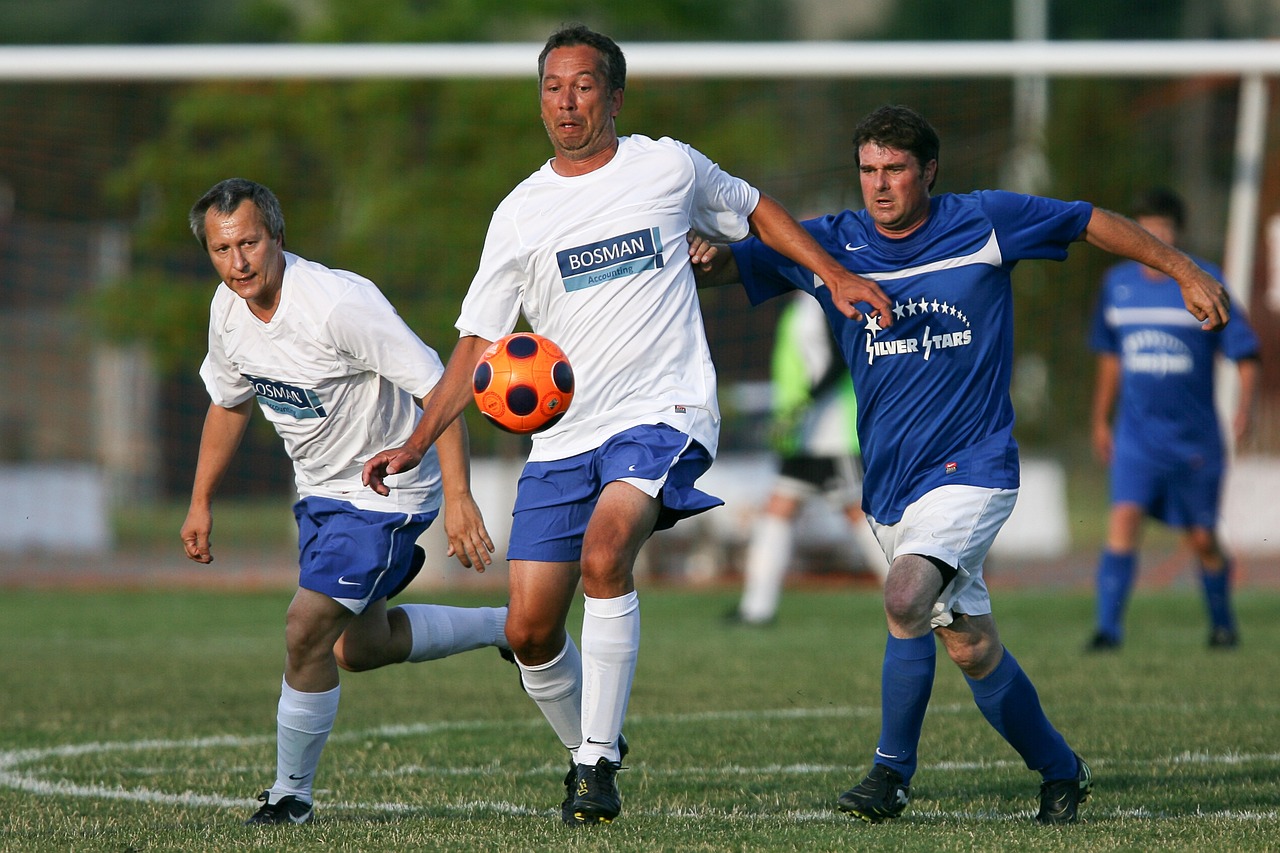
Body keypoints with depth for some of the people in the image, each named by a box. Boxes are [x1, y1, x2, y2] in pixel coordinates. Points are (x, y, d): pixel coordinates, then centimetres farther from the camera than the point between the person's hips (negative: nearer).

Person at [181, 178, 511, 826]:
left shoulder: (338, 304, -30)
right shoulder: (228, 311, -7)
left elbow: (437, 389, -30)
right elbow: (229, 402, 14)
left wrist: (458, 498, -37)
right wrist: (200, 504, 16)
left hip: (387, 489, -8)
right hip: (321, 489, 8)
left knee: (306, 631, -16)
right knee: (358, 647, 17)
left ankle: (291, 794, 1)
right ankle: (507, 628, 38)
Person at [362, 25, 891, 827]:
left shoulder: (668, 167, 2)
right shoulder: (519, 215, 6)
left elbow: (754, 211, 22)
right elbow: (479, 344, 9)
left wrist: (840, 277, 15)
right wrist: (417, 445, -1)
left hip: (664, 414, -3)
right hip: (564, 435, 4)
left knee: (604, 553, -31)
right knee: (531, 631, -2)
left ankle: (597, 762, -24)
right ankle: (590, 752, 26)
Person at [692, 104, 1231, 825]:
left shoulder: (983, 223, -4)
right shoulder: (831, 245, 3)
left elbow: (1092, 222, 7)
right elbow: (737, 262, 3)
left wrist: (1188, 273, 9)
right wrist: (705, 259, -22)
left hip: (972, 468, -4)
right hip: (890, 484, 4)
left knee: (906, 600, -27)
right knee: (972, 648, 9)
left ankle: (892, 770, -12)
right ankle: (1061, 772, 29)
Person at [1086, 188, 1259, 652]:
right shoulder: (1118, 282, 4)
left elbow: (1244, 350, -7)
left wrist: (1245, 400, -25)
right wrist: (1101, 419, 20)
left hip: (1195, 435, -2)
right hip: (1137, 434, 2)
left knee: (1202, 540, 6)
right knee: (1124, 516, -19)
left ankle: (1222, 622, 31)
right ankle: (1109, 626, -22)